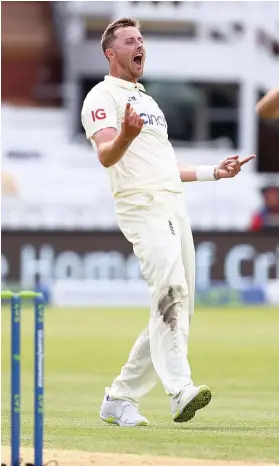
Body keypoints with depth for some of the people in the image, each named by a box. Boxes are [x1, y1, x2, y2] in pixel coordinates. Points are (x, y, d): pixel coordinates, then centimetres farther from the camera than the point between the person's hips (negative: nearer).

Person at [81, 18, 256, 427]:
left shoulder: (148, 101, 29)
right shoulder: (103, 96, 2)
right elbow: (107, 156, -16)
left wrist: (214, 172, 29)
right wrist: (126, 135, -36)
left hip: (175, 207, 9)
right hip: (142, 207, -9)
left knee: (178, 311, 5)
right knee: (170, 290, -27)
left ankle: (119, 400, 11)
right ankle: (180, 391, -40)